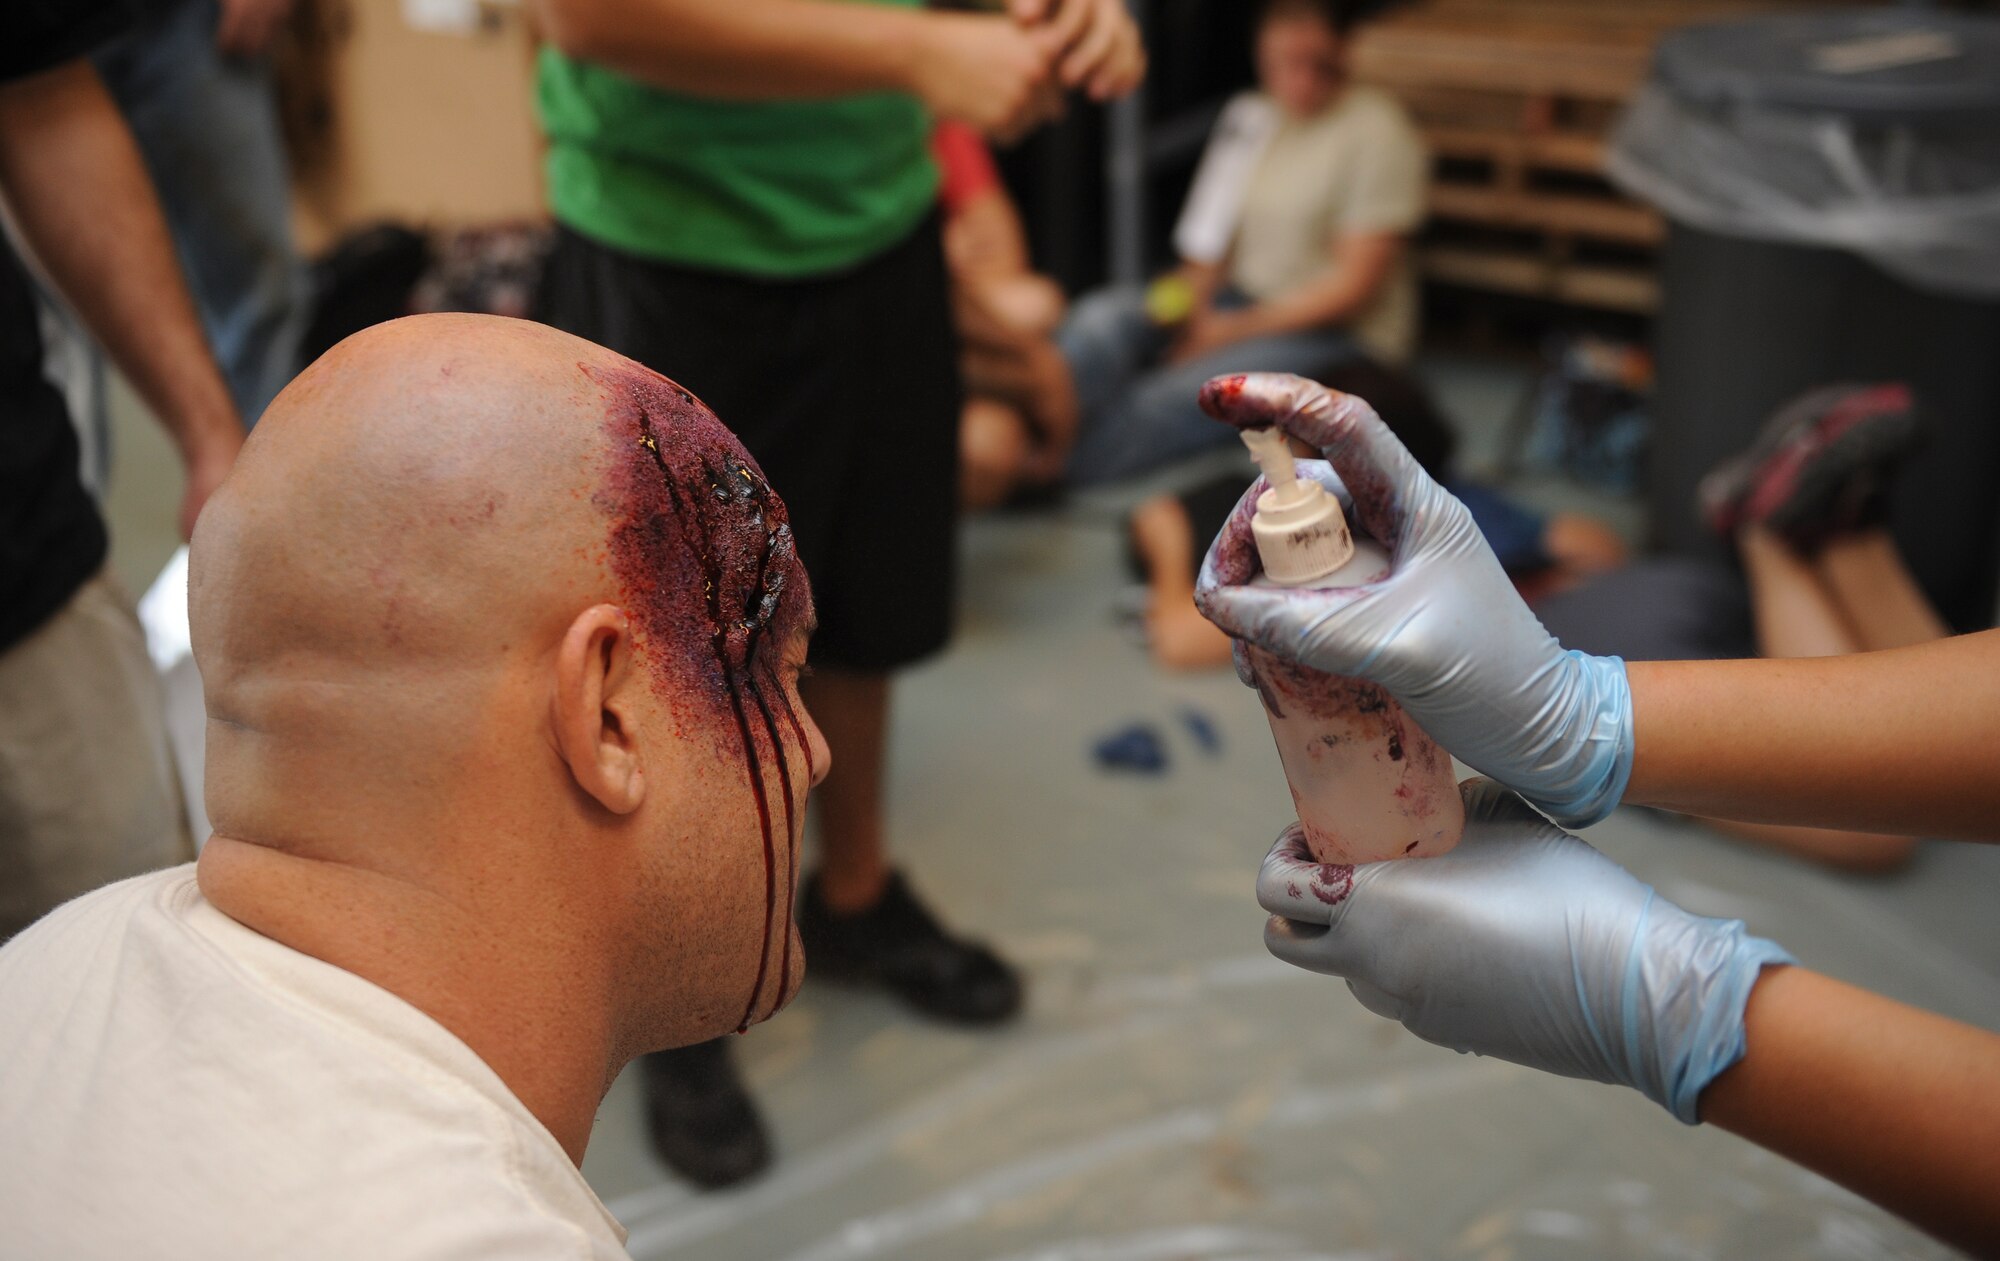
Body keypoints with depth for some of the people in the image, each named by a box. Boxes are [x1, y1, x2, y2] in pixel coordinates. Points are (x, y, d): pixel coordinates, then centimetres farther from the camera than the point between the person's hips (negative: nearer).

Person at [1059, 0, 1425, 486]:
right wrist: (1190, 299, -12)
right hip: (1239, 300, 6)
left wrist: (1233, 331, -15)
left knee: (1172, 399, -31)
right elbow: (1212, 241, 11)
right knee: (1102, 316, -22)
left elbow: (1354, 286, -12)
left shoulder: (1377, 131, -9)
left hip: (1338, 334, -6)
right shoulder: (1249, 115, 8)